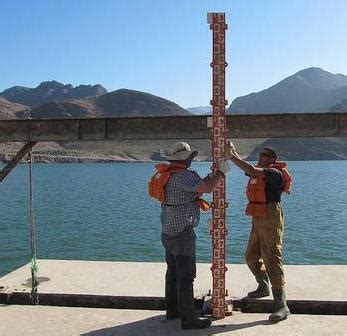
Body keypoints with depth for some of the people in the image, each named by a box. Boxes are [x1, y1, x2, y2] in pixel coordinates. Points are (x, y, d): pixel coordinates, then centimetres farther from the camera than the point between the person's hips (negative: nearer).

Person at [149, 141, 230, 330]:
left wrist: (211, 176, 13)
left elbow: (197, 186, 17)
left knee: (173, 272, 18)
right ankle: (188, 318, 4)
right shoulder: (183, 175, -19)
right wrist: (222, 171, -10)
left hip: (168, 232, 10)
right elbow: (207, 187, -26)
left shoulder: (167, 174, 11)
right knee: (186, 276, -3)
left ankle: (173, 310, 30)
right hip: (182, 233, -10)